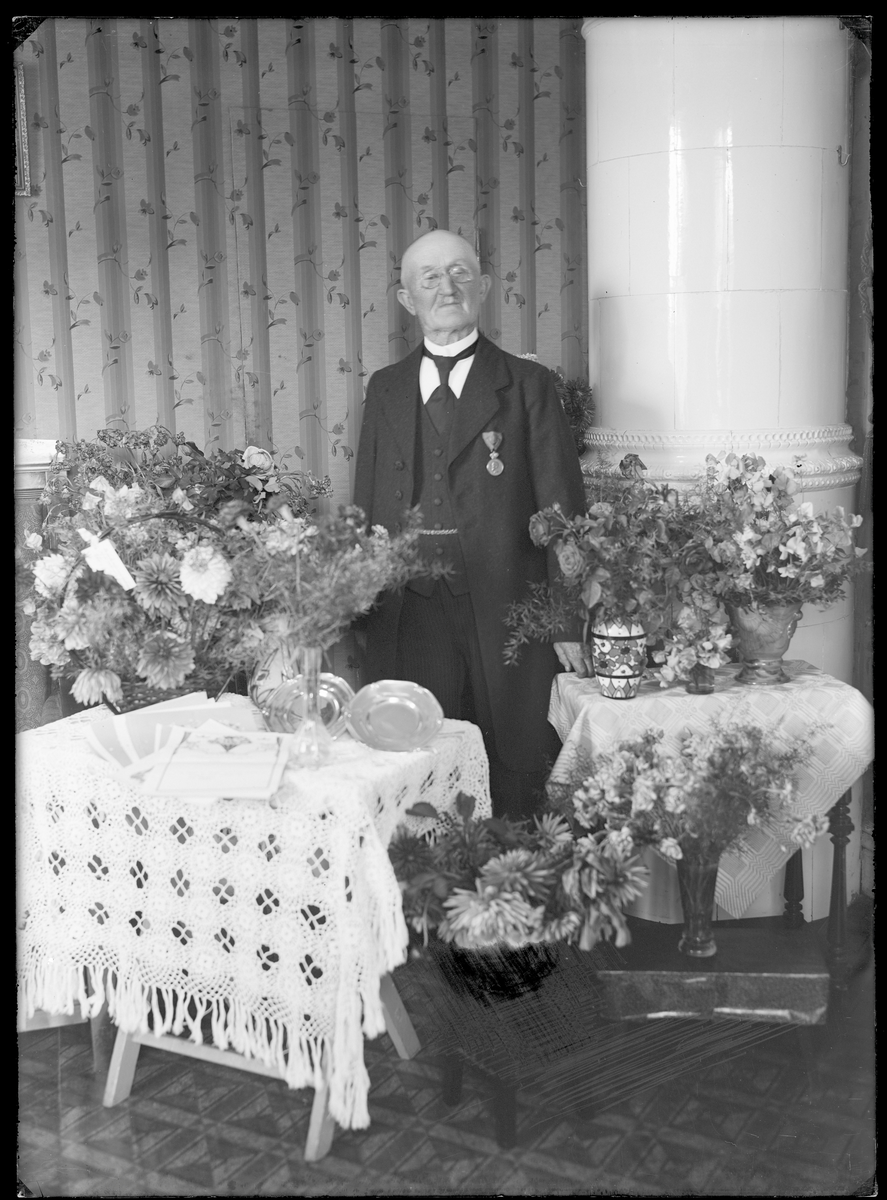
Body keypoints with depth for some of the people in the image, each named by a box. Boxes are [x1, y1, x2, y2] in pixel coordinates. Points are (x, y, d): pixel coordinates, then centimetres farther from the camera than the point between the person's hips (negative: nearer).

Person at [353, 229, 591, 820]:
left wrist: (568, 623, -6)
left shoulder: (528, 385, 4)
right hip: (410, 620, 2)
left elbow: (562, 508, 0)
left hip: (507, 617, -2)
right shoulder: (385, 389, 13)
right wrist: (363, 616, 5)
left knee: (517, 783, 3)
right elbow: (367, 509, 12)